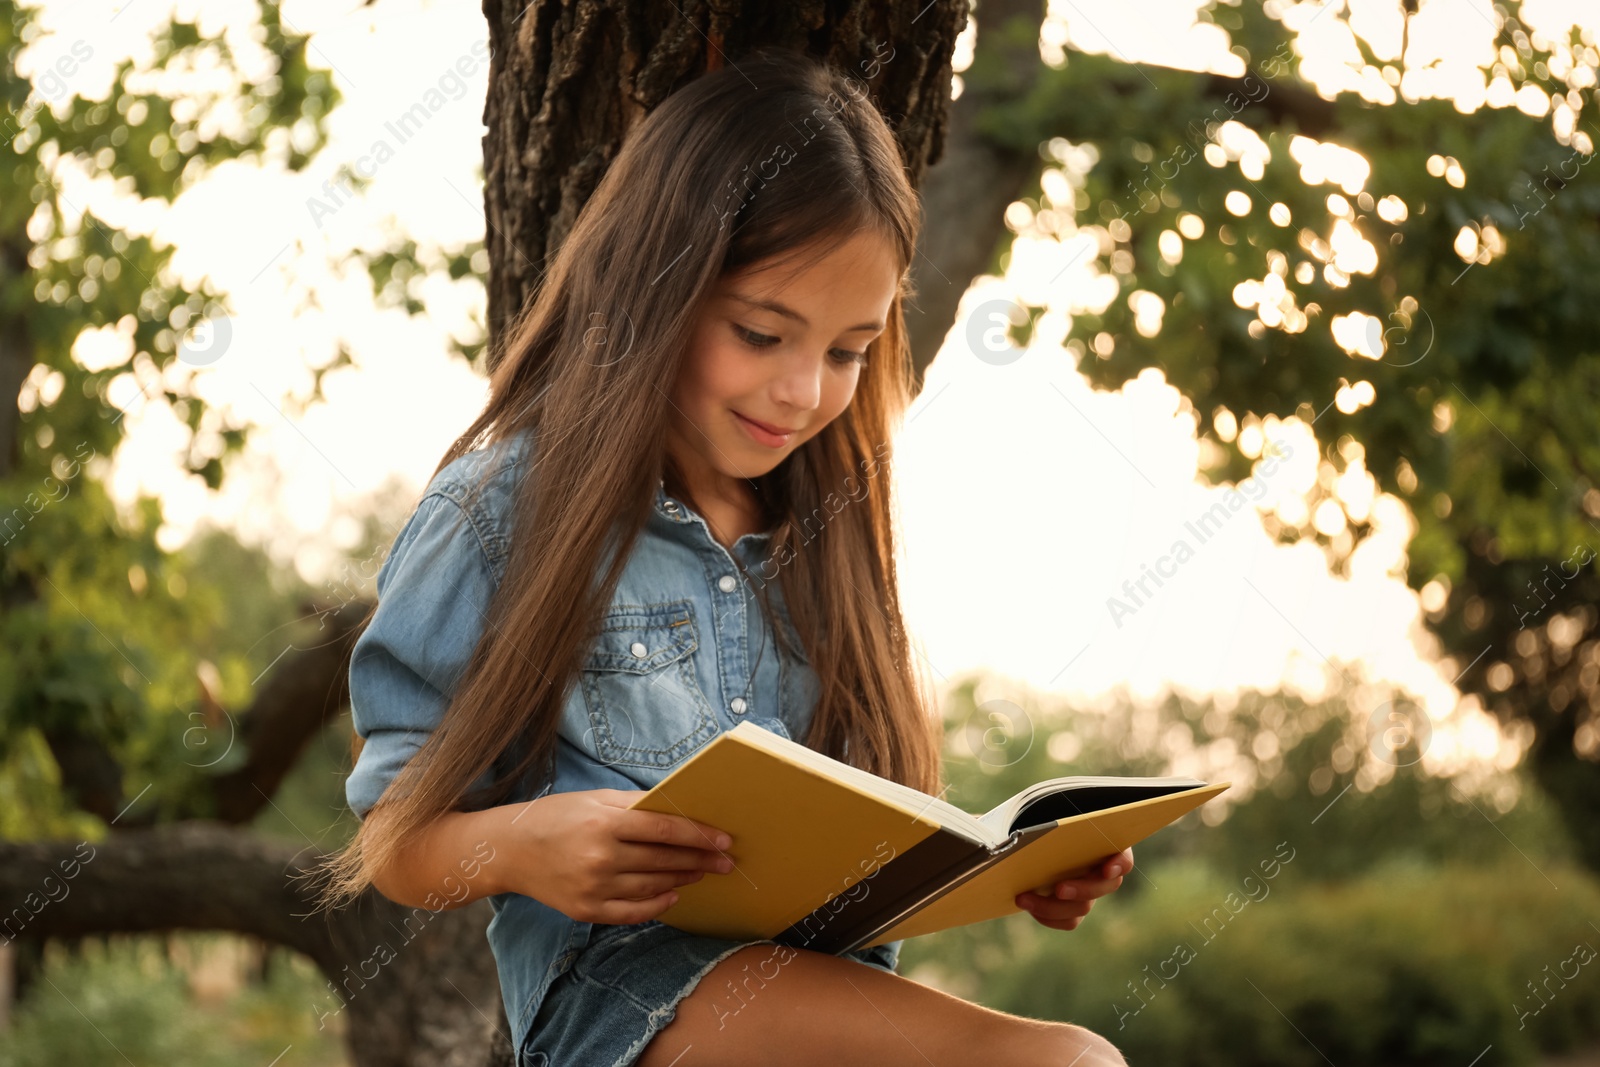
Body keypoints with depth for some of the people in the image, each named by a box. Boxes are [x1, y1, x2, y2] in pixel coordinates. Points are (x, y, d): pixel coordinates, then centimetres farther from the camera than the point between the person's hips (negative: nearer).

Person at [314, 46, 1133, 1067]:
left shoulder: (831, 525, 16)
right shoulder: (501, 514, 0)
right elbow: (396, 840, 0)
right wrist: (518, 846, -21)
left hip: (840, 979, 5)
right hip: (616, 977, -5)